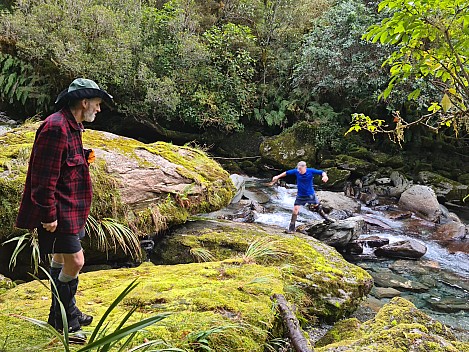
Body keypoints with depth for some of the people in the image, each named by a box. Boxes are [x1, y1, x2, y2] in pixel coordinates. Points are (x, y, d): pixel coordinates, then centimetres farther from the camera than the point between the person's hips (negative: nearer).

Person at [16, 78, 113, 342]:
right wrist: (48, 215, -23)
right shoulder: (56, 127, -21)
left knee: (62, 258, 20)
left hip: (70, 208, 11)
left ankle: (68, 312, 34)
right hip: (58, 212, -11)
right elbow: (43, 177, -24)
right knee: (75, 261, -7)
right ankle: (61, 321, 11)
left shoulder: (72, 126, 13)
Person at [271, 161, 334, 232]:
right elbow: (286, 172, -3)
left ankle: (326, 219, 39)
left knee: (318, 207, 14)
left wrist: (325, 176, -35)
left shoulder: (311, 171, -18)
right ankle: (291, 228, 1)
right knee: (295, 209, -8)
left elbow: (322, 172, -14)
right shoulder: (296, 171, -16)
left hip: (310, 194, 0)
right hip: (300, 195, 0)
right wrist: (278, 177, -1)